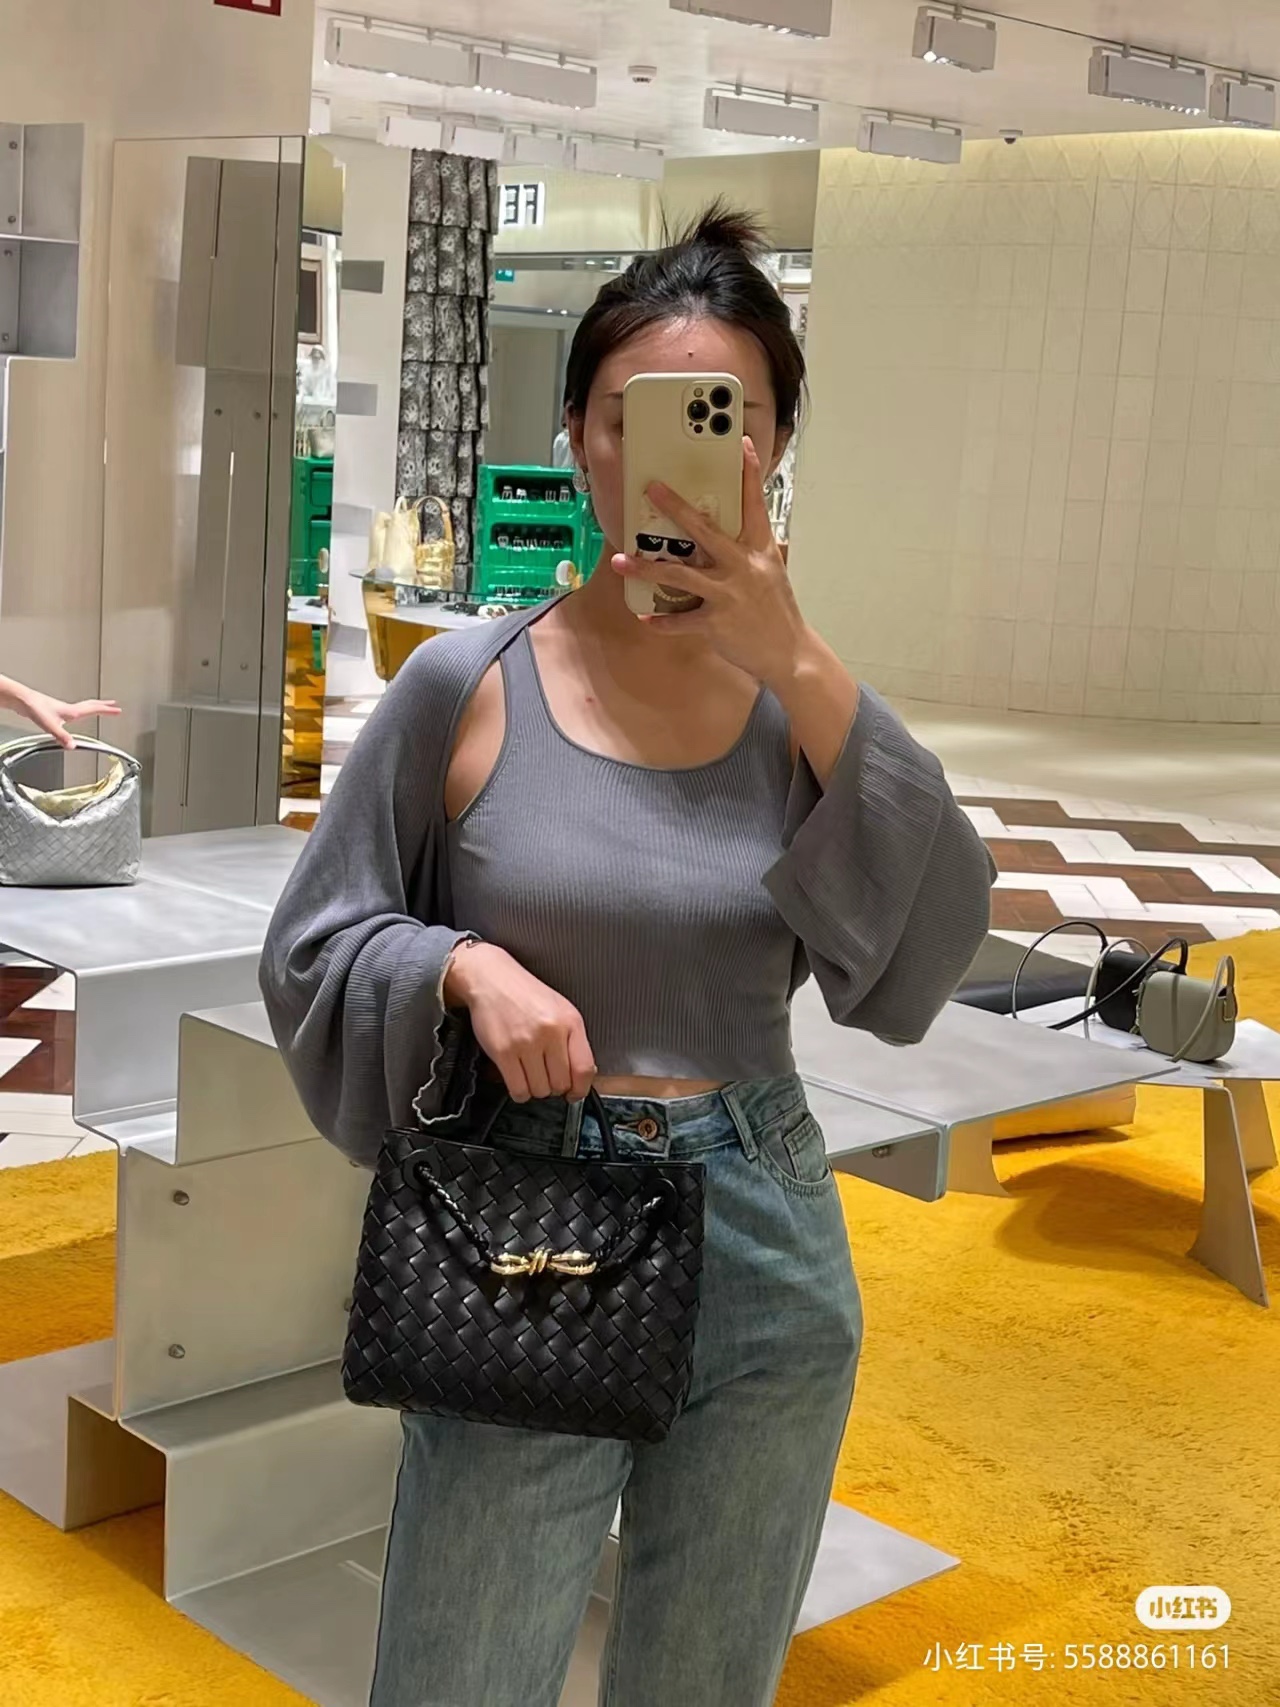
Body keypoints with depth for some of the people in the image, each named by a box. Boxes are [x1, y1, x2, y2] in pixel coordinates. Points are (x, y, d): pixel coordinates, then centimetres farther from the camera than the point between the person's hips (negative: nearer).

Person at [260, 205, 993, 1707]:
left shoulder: (804, 699, 0)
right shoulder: (468, 688, -7)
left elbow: (931, 946, -13)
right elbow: (315, 947, 0)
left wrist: (803, 671, -20)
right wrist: (466, 965, -20)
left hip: (766, 1260, 3)